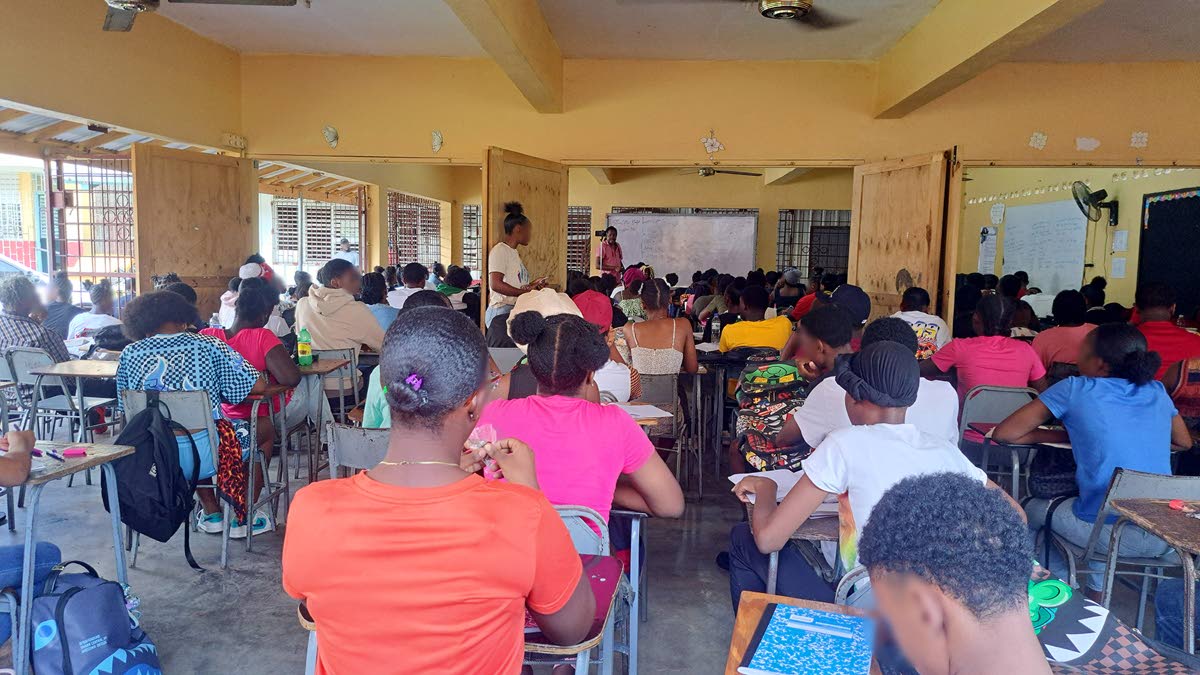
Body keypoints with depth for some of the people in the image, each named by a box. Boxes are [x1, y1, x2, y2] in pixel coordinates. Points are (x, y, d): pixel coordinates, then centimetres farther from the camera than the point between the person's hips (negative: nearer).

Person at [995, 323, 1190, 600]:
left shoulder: (1075, 389, -3)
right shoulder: (1157, 391, 10)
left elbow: (1002, 433, -2)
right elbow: (1185, 441, 28)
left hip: (1110, 534, -5)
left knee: (1030, 508, 21)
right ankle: (1096, 594, 44)